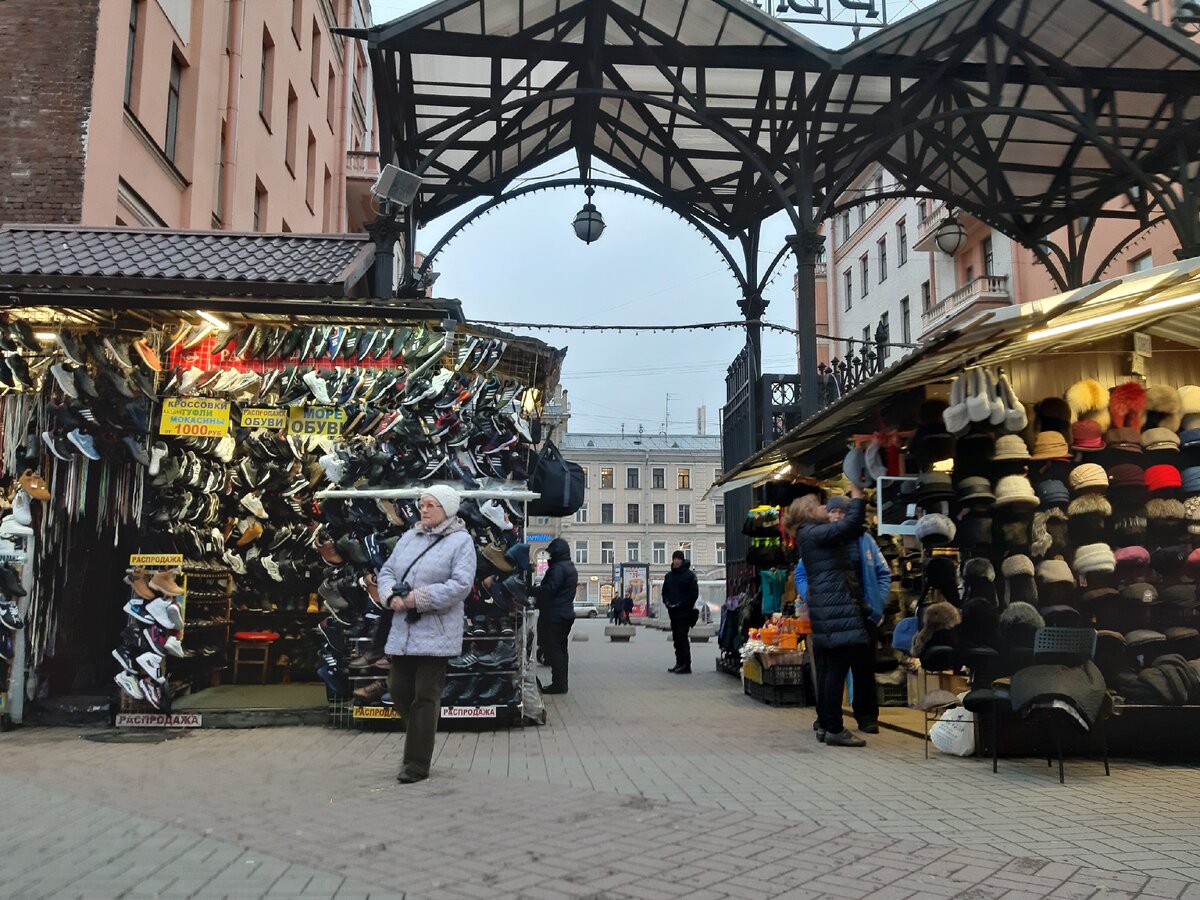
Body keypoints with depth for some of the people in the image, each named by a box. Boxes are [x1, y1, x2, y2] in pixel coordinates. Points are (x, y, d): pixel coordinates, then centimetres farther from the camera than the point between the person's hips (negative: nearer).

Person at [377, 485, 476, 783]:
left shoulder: (461, 541, -6)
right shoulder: (410, 537, 13)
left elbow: (460, 585, -16)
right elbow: (386, 571, 15)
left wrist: (418, 599, -19)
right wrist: (391, 595, -7)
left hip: (436, 633, -6)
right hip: (402, 631, 6)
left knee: (425, 697, -2)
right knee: (399, 689, 11)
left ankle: (417, 764, 6)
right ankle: (421, 737, 35)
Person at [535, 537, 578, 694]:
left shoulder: (559, 568, -16)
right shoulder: (571, 568, 17)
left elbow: (550, 589, -24)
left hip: (555, 616, -10)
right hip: (566, 613, 10)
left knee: (554, 649, -6)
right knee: (561, 649, 14)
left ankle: (558, 683, -6)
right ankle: (561, 683, 19)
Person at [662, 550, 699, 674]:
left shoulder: (689, 575, -5)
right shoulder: (669, 575, 14)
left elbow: (694, 593, -9)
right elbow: (665, 591, 21)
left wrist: (682, 604, -15)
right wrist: (666, 601, 2)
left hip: (684, 612, -7)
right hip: (673, 611, 7)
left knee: (682, 637, -13)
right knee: (676, 638, 10)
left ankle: (686, 665, -11)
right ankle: (679, 662, 17)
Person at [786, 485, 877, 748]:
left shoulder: (814, 534, 20)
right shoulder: (813, 533, -10)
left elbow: (848, 528, 25)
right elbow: (850, 523, -17)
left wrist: (856, 499, 19)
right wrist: (857, 495, -4)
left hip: (824, 609, 10)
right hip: (836, 609, -10)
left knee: (827, 669, 11)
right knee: (837, 668, -8)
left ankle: (824, 725, 15)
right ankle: (835, 729, -5)